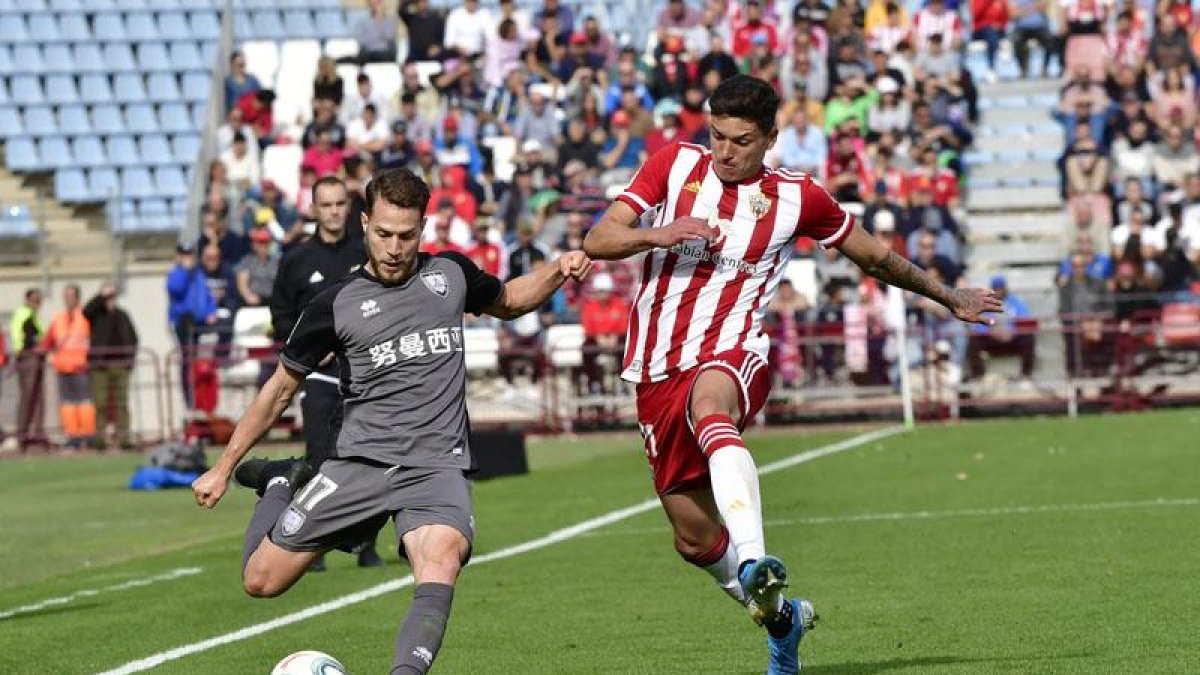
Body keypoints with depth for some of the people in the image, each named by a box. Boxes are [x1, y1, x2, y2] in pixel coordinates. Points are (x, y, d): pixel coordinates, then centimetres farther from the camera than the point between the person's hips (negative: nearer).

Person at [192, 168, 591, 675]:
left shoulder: (451, 273, 7)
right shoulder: (336, 304, 1)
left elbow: (507, 301, 30)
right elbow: (281, 388, 12)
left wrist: (557, 273, 9)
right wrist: (224, 468, 14)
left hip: (437, 467, 0)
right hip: (360, 462, 1)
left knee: (442, 558, -34)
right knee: (260, 580, 1)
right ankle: (281, 485, 30)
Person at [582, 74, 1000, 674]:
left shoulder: (797, 197, 4)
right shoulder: (674, 164, 6)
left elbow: (874, 256, 21)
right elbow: (597, 241, -1)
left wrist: (949, 297, 31)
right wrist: (657, 234, -21)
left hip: (730, 353, -3)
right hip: (656, 370, 4)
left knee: (708, 407, -42)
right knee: (695, 539, 7)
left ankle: (754, 566, -60)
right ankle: (780, 616, 35)